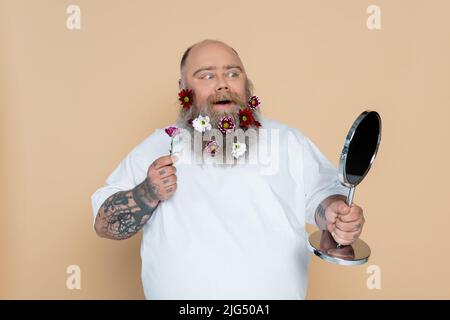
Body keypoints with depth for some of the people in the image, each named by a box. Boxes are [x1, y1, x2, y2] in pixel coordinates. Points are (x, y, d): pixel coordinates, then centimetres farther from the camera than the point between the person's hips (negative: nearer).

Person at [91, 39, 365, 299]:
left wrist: (336, 213, -23)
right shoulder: (157, 147, -1)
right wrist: (148, 194, -19)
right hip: (177, 289, 0)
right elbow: (104, 223, -1)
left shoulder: (287, 140, 0)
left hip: (276, 290, 1)